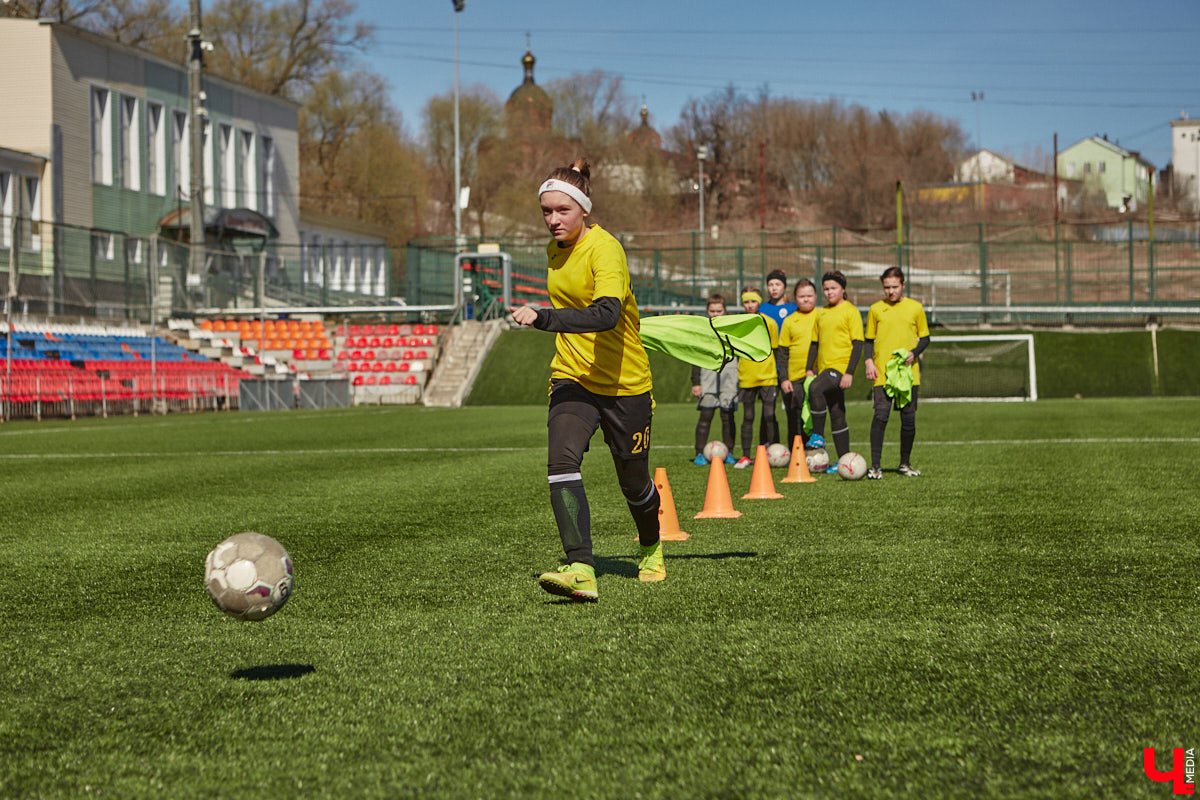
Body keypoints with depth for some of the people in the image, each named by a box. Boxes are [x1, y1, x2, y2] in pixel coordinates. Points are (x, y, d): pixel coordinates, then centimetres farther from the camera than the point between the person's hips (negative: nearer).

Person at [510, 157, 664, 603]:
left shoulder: (604, 249, -20)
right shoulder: (556, 250, 5)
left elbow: (606, 314, -37)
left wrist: (542, 319, -44)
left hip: (624, 382, -5)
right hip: (572, 378, 5)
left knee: (633, 481, 11)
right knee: (562, 462, -22)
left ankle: (651, 549, 44)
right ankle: (581, 571, -30)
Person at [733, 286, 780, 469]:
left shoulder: (769, 323, 0)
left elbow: (776, 350, 7)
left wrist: (780, 374, 5)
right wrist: (738, 373, 11)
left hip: (768, 377, -2)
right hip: (746, 378, 2)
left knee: (769, 416, -6)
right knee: (748, 418, 4)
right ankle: (746, 456, 11)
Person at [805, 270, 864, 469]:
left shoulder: (850, 311, -4)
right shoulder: (822, 313, 16)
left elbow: (858, 344, -9)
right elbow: (815, 343, 21)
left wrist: (850, 372, -16)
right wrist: (810, 369, 12)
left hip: (841, 366, -7)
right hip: (824, 368, 7)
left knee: (815, 388, -31)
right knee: (836, 415, 8)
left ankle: (818, 436, -23)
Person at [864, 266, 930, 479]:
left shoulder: (915, 308, 6)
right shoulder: (876, 309, 7)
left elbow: (925, 337, 11)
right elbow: (869, 340, 13)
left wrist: (914, 353, -7)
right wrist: (869, 361, -3)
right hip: (882, 372, -1)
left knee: (908, 418, 3)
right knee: (881, 415, -15)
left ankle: (905, 463, 19)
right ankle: (875, 465, -12)